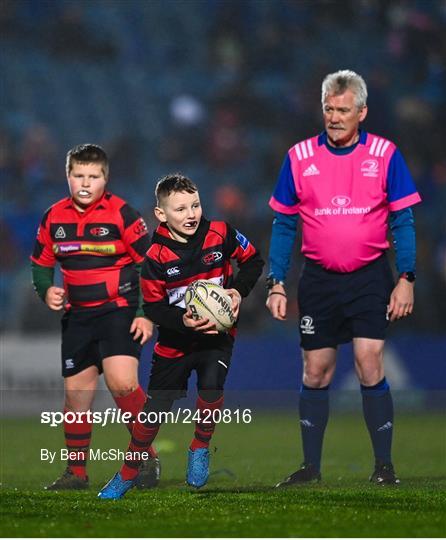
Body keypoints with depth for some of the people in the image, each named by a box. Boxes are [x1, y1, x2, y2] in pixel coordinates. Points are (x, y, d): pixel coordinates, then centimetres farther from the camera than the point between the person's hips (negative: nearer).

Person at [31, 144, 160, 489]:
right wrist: (47, 290, -4)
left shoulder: (122, 214, -8)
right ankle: (76, 472, 19)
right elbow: (41, 263, 17)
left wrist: (146, 314, -10)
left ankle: (148, 457, -5)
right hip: (77, 316, 5)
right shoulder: (54, 218, 5)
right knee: (76, 394, 6)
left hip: (119, 309, -5)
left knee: (122, 383, -22)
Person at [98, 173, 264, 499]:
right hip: (174, 341, 0)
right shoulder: (156, 256, -14)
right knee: (155, 408, 3)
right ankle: (128, 474, 24)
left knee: (211, 387, -26)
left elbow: (253, 260, 4)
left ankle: (200, 448, 3)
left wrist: (239, 290, -12)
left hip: (217, 333, 0)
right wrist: (183, 321, -27)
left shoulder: (220, 234, -11)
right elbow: (153, 307, -10)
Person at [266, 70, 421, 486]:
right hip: (318, 280, 2)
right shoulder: (299, 157, 2)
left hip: (369, 279, -2)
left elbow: (402, 221, 1)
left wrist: (406, 279, -7)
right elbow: (283, 225, 7)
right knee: (315, 372, 4)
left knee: (369, 366, -10)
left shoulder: (385, 154, -1)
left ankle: (384, 465, -1)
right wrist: (276, 283, 2)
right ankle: (311, 466, 13)